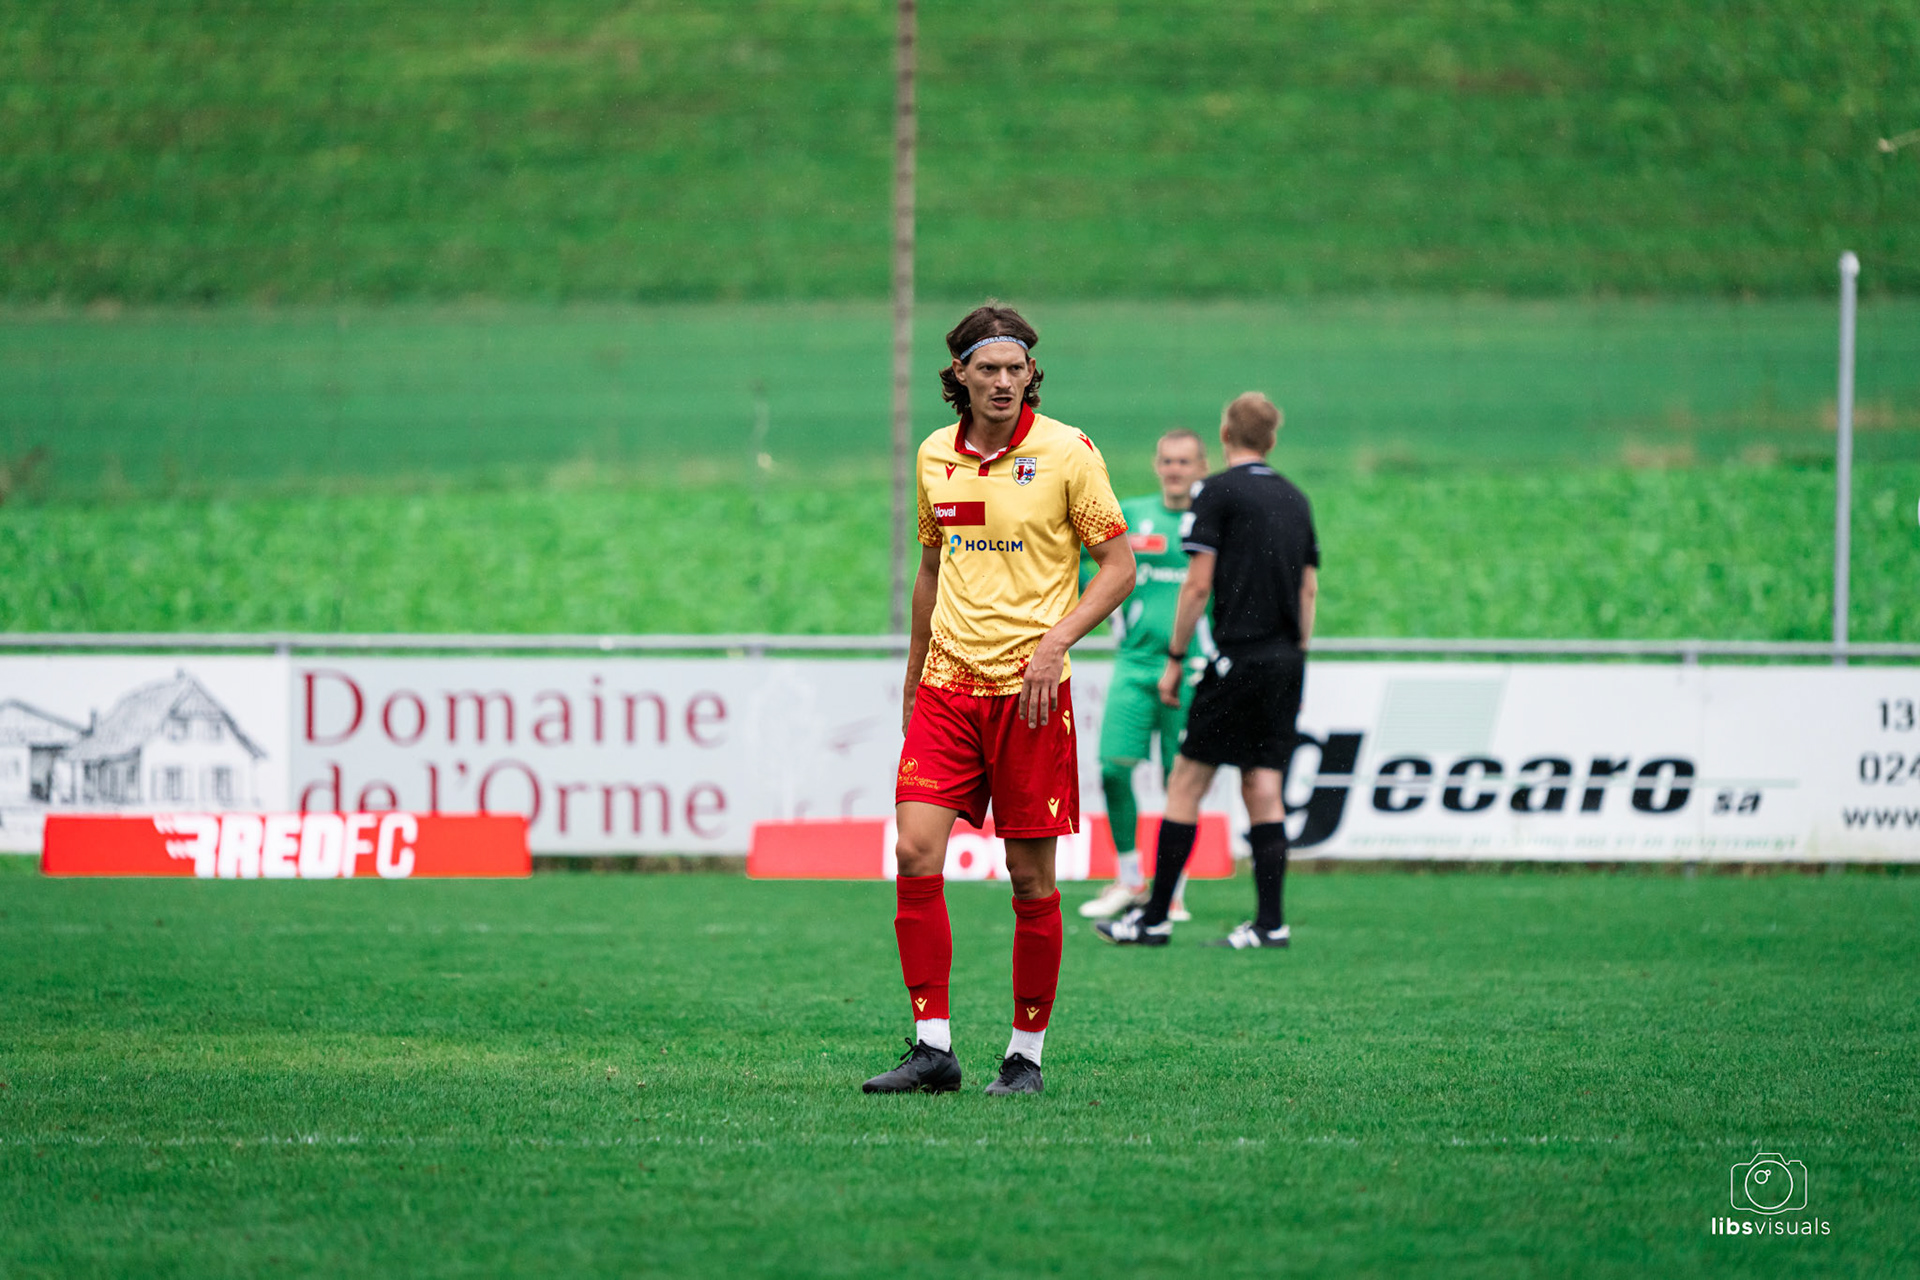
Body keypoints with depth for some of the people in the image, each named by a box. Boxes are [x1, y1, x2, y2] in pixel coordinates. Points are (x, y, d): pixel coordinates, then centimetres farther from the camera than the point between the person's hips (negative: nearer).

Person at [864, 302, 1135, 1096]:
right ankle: (933, 1048, -6)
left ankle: (1027, 1055, 11)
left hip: (1030, 691, -4)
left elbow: (1117, 566, -3)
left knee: (1031, 877, 0)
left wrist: (1056, 641, -17)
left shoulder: (1067, 453, -5)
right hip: (947, 685, 4)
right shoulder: (935, 456, 9)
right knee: (915, 852, -10)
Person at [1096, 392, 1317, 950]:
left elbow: (1198, 585, -10)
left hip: (1239, 661, -6)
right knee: (1262, 788, 6)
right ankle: (1270, 921, -2)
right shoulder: (1294, 499, 13)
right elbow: (1309, 589, 16)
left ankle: (1155, 917, -1)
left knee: (1186, 783, -1)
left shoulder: (1219, 491, -6)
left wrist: (1174, 660, -3)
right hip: (1286, 662, 6)